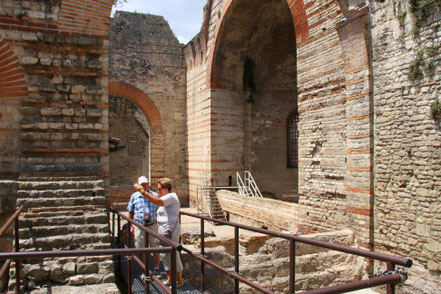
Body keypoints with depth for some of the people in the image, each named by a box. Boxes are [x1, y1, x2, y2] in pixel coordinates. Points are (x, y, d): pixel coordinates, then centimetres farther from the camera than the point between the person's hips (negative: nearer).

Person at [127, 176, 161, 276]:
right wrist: (131, 226, 5)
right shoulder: (134, 196, 3)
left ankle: (156, 269, 18)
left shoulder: (155, 195, 1)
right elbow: (130, 212, 9)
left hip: (153, 226, -1)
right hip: (139, 226, 1)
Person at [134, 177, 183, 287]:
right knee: (165, 255, 15)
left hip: (170, 231, -10)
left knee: (173, 255, -1)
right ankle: (169, 279, 26)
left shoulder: (171, 197, -17)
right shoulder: (168, 197, 16)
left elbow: (158, 201, -34)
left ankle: (179, 281, 11)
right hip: (163, 231, 10)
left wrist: (143, 192, -36)